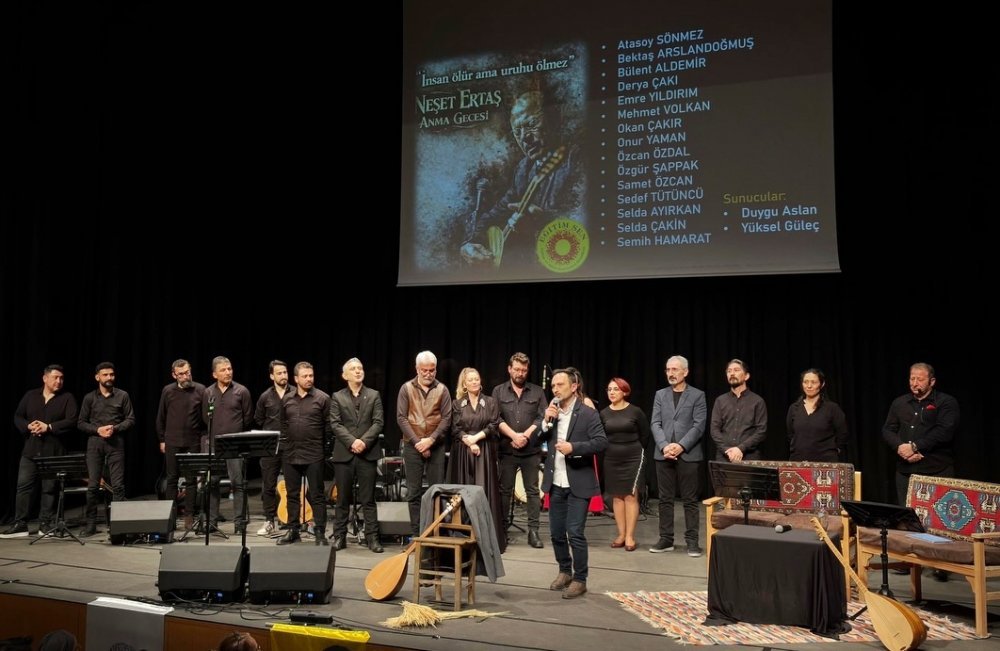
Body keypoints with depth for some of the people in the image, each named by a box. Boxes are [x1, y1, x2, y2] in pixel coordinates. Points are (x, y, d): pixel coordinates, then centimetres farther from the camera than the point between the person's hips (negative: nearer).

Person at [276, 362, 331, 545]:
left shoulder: (322, 398, -4)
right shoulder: (286, 399, 9)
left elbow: (328, 426, -3)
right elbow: (283, 424, 16)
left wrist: (323, 449, -5)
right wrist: (285, 443, 10)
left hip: (314, 455, -4)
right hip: (290, 455, 4)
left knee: (316, 495, 0)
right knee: (292, 494, 11)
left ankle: (320, 532, 7)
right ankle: (293, 530, 22)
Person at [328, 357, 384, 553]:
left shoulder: (374, 395, 9)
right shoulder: (337, 397, 8)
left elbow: (378, 422, 0)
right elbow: (335, 424, -2)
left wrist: (364, 441, -14)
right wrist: (352, 442, -16)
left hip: (368, 453, 0)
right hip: (344, 454, 0)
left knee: (368, 499, 2)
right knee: (343, 499, 6)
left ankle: (372, 538, 6)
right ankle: (339, 537, 14)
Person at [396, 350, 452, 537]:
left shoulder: (442, 390, 2)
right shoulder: (407, 388, 2)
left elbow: (446, 418, -1)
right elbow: (401, 418, -2)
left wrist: (430, 440, -13)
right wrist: (417, 441, -10)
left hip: (436, 446, 0)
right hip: (412, 445, 0)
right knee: (414, 492, 4)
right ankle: (416, 533, 10)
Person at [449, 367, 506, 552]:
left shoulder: (490, 402, 7)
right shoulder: (456, 404, 7)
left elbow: (494, 425, -3)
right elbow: (455, 429, 0)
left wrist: (476, 437, -13)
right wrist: (469, 443, -13)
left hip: (485, 452, 0)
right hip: (463, 452, 0)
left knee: (485, 492, -3)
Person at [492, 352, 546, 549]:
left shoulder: (537, 392, 7)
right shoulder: (498, 391, 6)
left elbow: (542, 418, -1)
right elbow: (496, 419, -3)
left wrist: (525, 436, -13)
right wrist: (514, 436, -14)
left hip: (531, 450, 0)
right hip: (507, 449, 0)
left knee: (532, 490, 2)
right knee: (505, 490, 6)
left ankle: (533, 531, 6)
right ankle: (502, 529, 14)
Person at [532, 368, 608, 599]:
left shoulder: (587, 413, -9)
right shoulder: (550, 412, 7)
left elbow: (602, 442, -16)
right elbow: (534, 440, 4)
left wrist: (573, 447, -25)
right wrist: (545, 421, -12)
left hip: (578, 483, -5)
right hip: (556, 483, 6)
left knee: (575, 532, -6)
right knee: (557, 532, 13)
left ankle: (579, 580, 7)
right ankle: (564, 571, 32)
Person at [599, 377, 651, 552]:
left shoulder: (635, 411, -7)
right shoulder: (604, 413, 1)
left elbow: (645, 435, 2)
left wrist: (636, 451, 10)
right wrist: (611, 450, 8)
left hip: (633, 459, -3)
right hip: (611, 460, 3)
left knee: (631, 496, -3)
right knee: (617, 497, 6)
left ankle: (630, 536, 1)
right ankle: (621, 534, 13)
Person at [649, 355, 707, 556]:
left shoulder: (697, 395, 2)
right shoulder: (660, 395, 12)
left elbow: (699, 425, -6)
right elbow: (655, 424, 4)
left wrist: (681, 446, -16)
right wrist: (664, 446, -12)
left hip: (688, 454, -3)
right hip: (663, 454, 3)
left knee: (690, 500, 1)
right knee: (665, 499, 7)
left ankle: (692, 540, 7)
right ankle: (666, 539, 14)